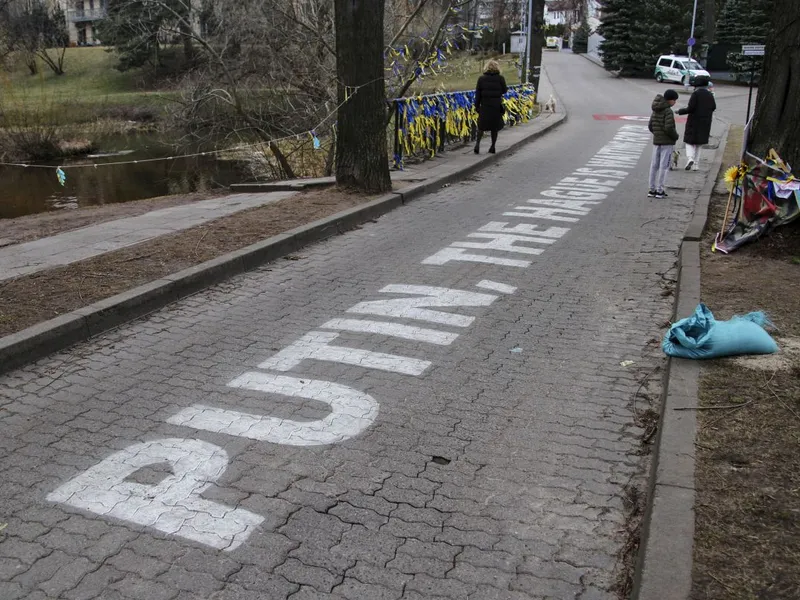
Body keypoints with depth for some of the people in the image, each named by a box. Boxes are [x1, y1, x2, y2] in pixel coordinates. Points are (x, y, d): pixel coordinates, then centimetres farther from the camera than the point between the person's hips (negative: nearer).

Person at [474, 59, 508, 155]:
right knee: (495, 127, 9)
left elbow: (478, 93, 2)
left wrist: (477, 106, 8)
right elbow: (504, 90, 5)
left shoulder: (481, 78, 0)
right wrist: (506, 88, 27)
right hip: (496, 106, -1)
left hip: (484, 106, 1)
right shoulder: (500, 78, -4)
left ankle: (478, 143, -8)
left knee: (481, 126, 8)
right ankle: (492, 147, 12)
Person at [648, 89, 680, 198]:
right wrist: (676, 136, -6)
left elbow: (650, 126, 12)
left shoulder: (655, 111, 9)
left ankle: (652, 189, 13)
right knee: (664, 166, -2)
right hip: (667, 142, -7)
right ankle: (660, 190, 0)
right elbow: (669, 128, -21)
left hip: (656, 141, 7)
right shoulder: (668, 111, -15)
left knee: (654, 165, 9)